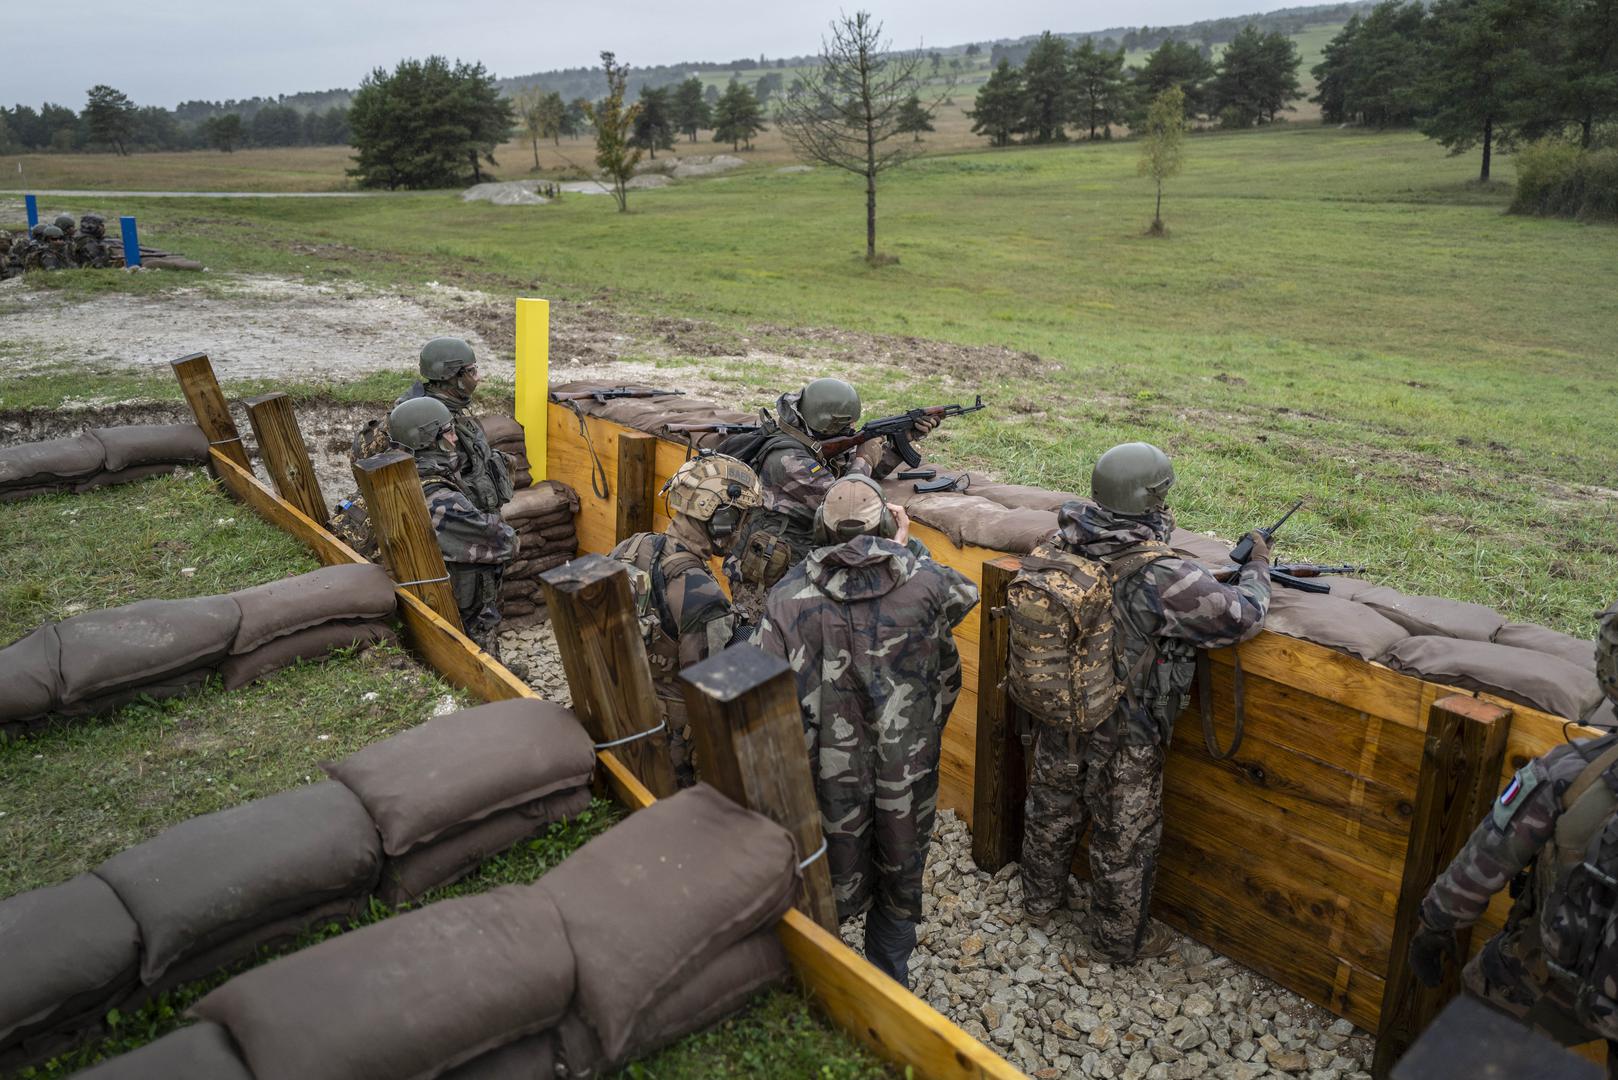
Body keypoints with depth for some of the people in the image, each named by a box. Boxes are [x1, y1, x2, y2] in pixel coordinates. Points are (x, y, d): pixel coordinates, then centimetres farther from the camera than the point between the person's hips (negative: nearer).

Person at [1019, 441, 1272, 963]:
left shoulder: (1060, 547, -12)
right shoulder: (1160, 576, -30)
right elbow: (1242, 616, -22)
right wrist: (1257, 569, -4)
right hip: (1122, 741, -6)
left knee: (1051, 812, 26)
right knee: (1125, 840, 17)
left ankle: (1040, 901, 49)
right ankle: (1120, 939, 38)